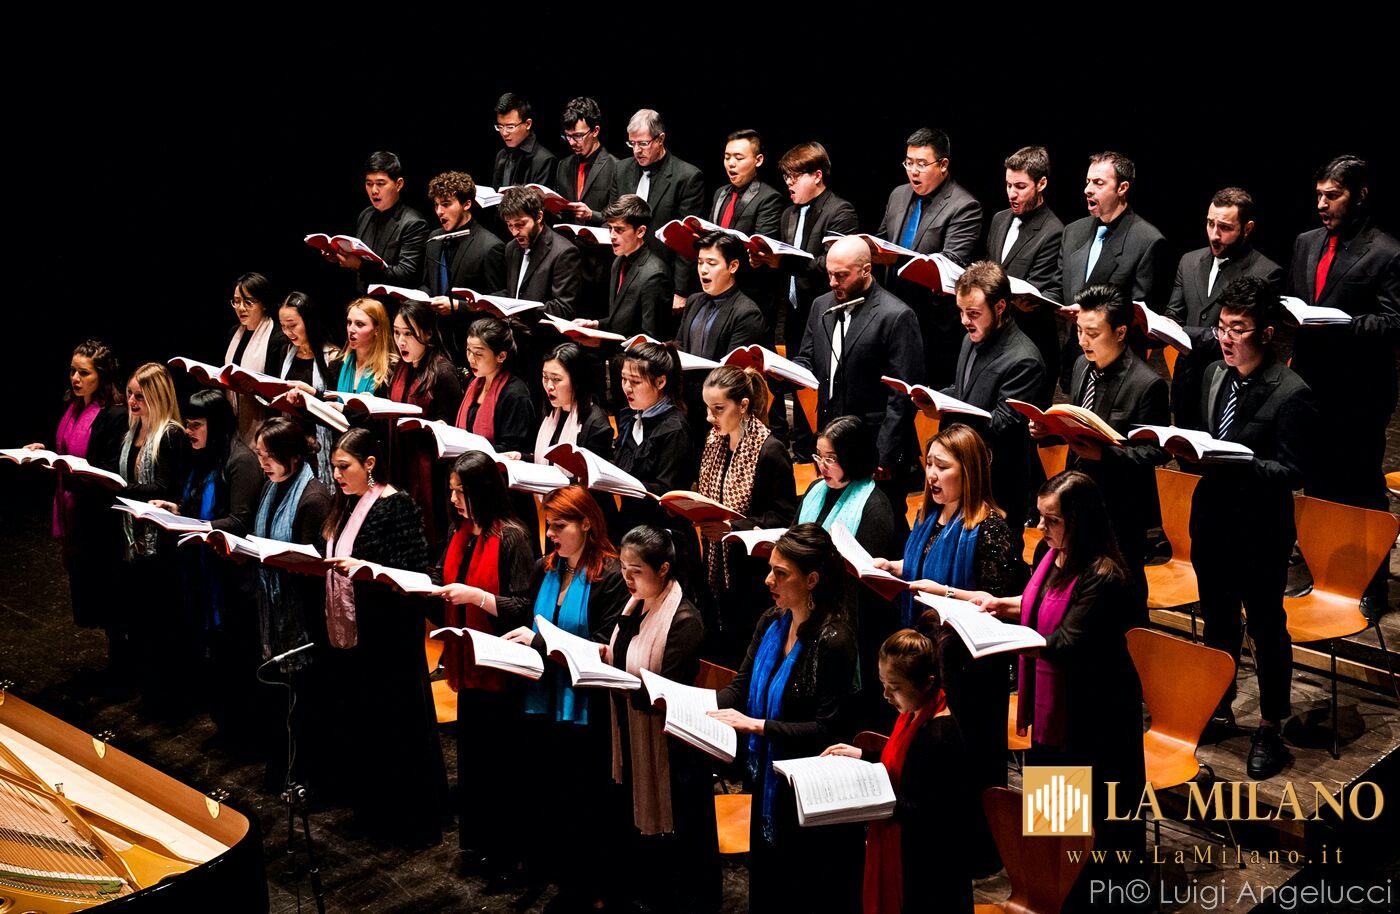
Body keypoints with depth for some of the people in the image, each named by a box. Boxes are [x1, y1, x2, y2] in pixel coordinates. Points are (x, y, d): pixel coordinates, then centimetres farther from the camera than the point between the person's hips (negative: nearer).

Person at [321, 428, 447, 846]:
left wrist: (363, 569, -28)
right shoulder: (345, 506, 13)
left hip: (387, 639, -8)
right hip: (347, 635, 8)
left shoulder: (397, 506, -12)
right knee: (353, 729, 14)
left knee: (397, 731, 1)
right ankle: (370, 813, 28)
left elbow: (413, 574, -18)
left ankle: (414, 823, 12)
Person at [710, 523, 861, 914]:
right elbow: (741, 689, 7)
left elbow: (827, 730, -22)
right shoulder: (770, 624, 3)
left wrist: (756, 725, -25)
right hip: (769, 783, 8)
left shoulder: (833, 641, -21)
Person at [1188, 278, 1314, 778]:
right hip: (1211, 520, 7)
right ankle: (1219, 709, 40)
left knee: (1267, 628, 9)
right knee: (1217, 620, 21)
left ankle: (1271, 727, 25)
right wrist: (1192, 449, -3)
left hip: (1259, 533, -7)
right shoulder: (1215, 373, 3)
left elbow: (1293, 472, -19)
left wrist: (1235, 463, -29)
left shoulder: (1291, 394, -19)